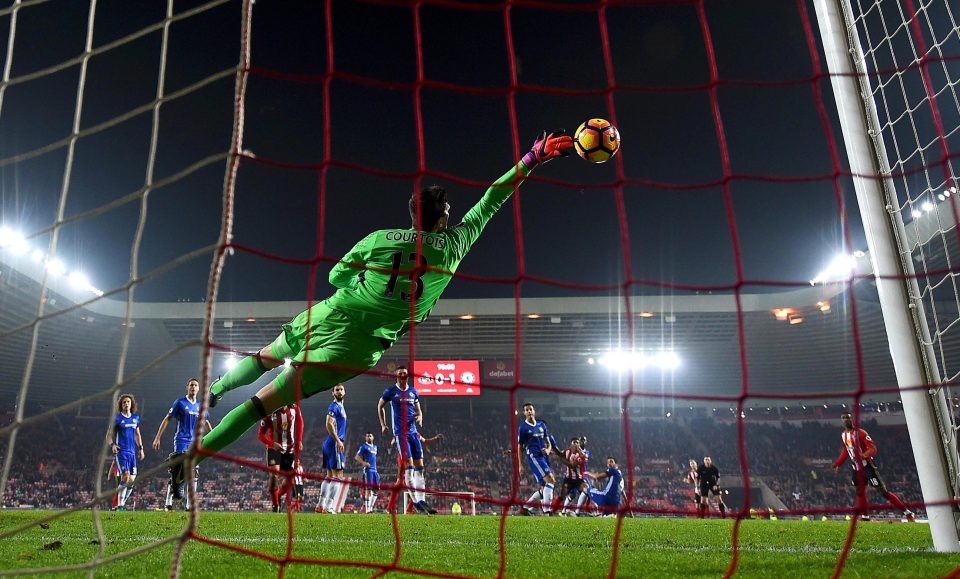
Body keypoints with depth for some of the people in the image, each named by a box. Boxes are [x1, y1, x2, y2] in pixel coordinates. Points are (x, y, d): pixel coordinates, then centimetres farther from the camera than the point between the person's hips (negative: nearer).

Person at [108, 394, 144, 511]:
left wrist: (141, 448, 18)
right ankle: (119, 505, -6)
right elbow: (109, 435, -1)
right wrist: (112, 445, -19)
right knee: (125, 477, -16)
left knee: (132, 480, 3)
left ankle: (122, 503, 17)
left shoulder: (136, 418, 13)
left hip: (132, 452, 5)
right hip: (121, 452, -5)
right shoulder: (117, 418, -1)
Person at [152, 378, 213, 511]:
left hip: (194, 443, 5)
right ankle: (168, 501, 1)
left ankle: (189, 504, 5)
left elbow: (205, 422, 25)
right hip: (181, 441, -4)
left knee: (194, 473, 0)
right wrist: (157, 438, -5)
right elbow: (167, 419, 0)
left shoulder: (200, 405, 13)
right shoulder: (180, 402, -1)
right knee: (178, 472, -13)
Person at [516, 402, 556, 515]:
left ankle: (525, 507, 18)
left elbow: (548, 442, 20)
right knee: (550, 480, -20)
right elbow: (520, 447, 3)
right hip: (533, 456, -7)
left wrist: (548, 450, -3)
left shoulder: (541, 425, 17)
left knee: (543, 489, 5)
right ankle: (546, 511, -17)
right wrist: (520, 465, -2)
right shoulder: (523, 428, 1)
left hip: (544, 456, 7)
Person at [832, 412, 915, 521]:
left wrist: (863, 455, -37)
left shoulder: (860, 433, -14)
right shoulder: (843, 435, 9)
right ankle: (865, 516, 17)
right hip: (857, 469, 7)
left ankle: (907, 512, 0)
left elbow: (873, 448, -20)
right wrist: (837, 463, 19)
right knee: (860, 492, 8)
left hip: (867, 466, -7)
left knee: (883, 491, -7)